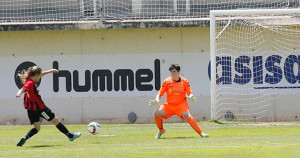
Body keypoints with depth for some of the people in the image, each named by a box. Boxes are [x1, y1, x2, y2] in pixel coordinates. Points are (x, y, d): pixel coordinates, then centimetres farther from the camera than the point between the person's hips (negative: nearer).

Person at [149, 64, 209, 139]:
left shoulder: (184, 81, -1)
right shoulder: (166, 82, 0)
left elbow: (190, 93, 0)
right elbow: (160, 94, 4)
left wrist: (191, 97, -24)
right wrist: (156, 100, -17)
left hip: (181, 104, -3)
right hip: (169, 105, 3)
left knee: (186, 115, -33)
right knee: (157, 113, -19)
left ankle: (201, 133, -30)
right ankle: (161, 130, 10)